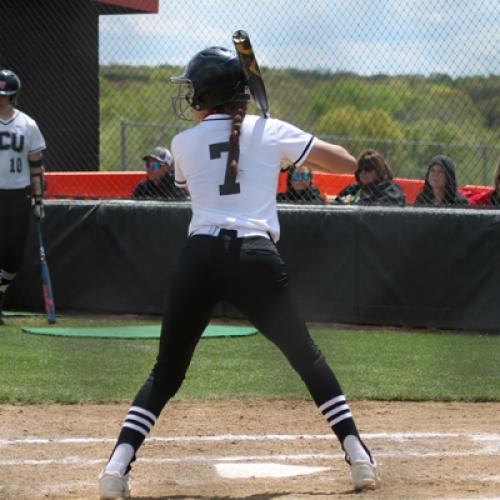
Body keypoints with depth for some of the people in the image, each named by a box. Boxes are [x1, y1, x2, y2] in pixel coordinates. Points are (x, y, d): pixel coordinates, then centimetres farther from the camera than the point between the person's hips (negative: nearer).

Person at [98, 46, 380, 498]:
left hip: (198, 257, 1)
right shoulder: (271, 132, 9)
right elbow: (345, 163, 9)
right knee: (308, 359, 16)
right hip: (257, 259, -1)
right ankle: (358, 456, 10)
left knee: (167, 371, 14)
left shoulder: (184, 144, 12)